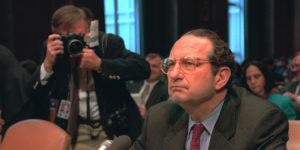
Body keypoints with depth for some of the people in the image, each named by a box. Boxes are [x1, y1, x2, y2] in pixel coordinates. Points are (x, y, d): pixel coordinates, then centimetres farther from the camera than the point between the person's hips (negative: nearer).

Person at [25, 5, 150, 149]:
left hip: (115, 127, -2)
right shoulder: (54, 51, 0)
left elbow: (143, 68, -20)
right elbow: (32, 95, -2)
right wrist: (48, 63, -18)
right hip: (75, 131, 2)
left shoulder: (108, 42, -7)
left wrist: (99, 64, -26)